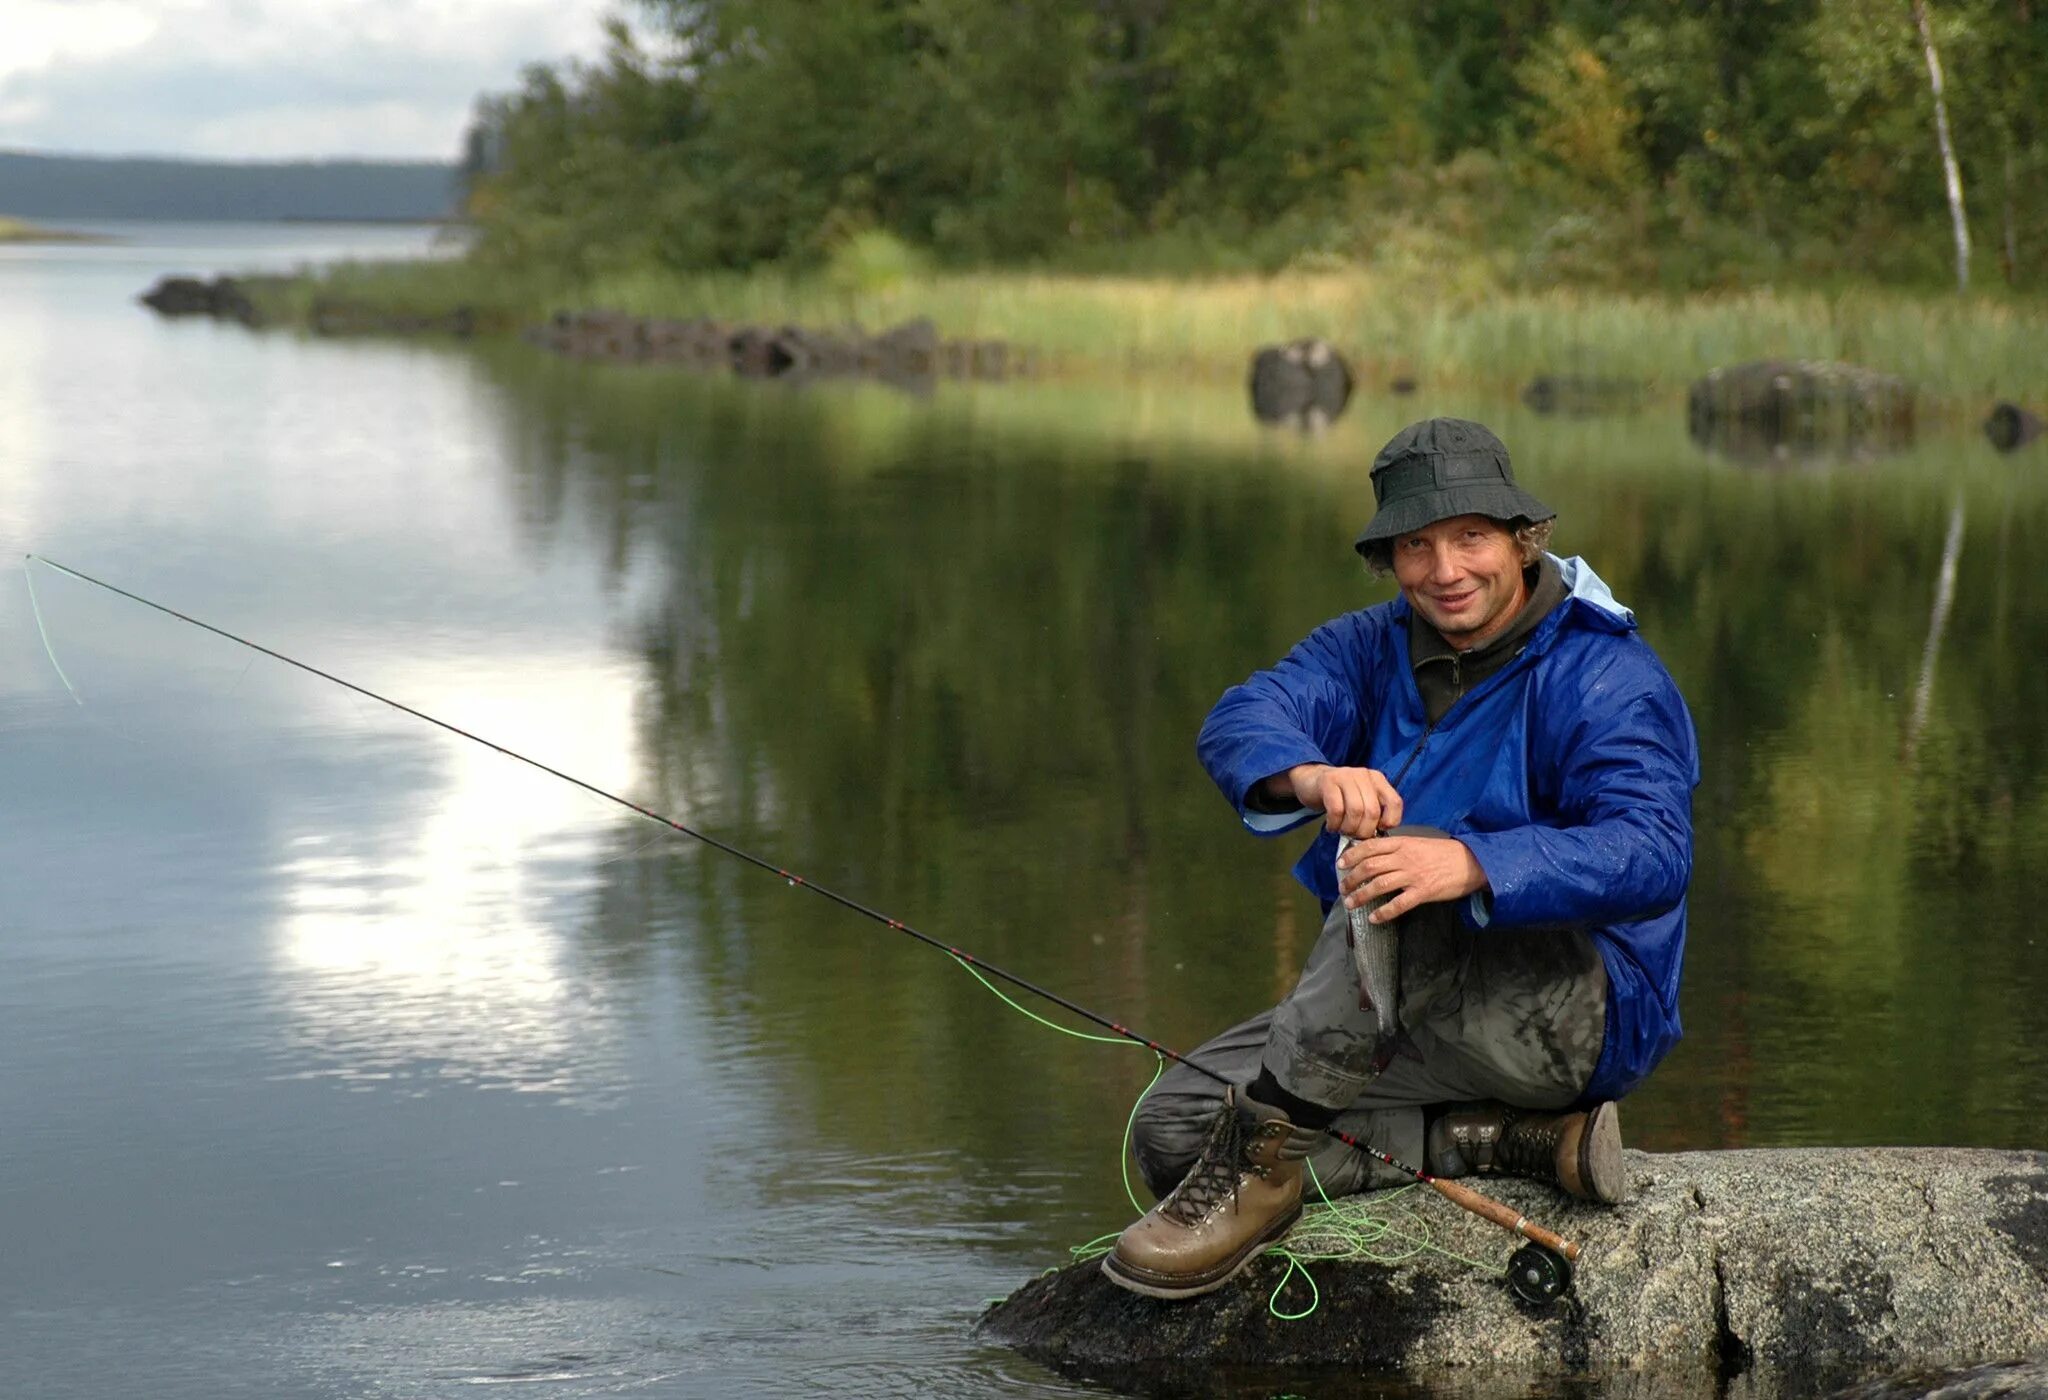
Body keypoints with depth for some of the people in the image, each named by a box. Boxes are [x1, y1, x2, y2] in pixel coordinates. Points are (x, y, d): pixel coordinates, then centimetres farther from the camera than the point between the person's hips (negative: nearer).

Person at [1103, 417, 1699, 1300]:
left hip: (1585, 1016, -7)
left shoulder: (1604, 674, -12)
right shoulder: (1371, 649, 7)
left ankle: (1268, 1149, -30)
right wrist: (1311, 777, -38)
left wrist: (1471, 863, -45)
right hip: (1415, 1025, 7)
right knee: (1171, 1132, -6)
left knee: (1406, 877, -34)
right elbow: (1239, 726, -13)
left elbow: (1653, 855, -29)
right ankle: (1511, 1139, -11)